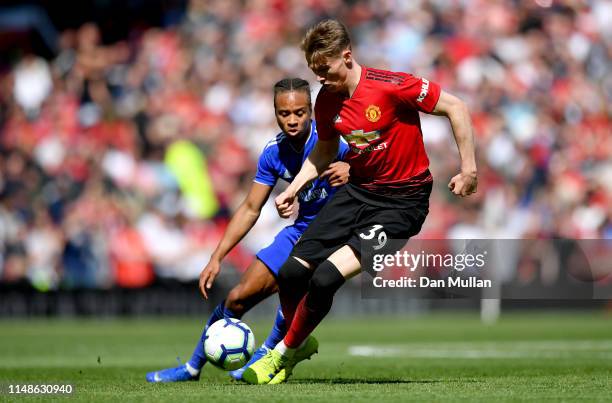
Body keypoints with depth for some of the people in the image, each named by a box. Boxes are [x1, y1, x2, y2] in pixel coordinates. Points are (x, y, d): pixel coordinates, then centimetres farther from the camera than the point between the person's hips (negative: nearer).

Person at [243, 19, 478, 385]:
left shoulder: (390, 86, -21)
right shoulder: (327, 101, 0)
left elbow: (455, 107, -14)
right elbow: (324, 152, 19)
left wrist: (469, 167, -15)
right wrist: (294, 188, 5)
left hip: (402, 201, -7)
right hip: (358, 191, 7)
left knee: (325, 278, -19)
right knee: (292, 272, -3)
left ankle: (284, 354, 3)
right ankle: (300, 343, 26)